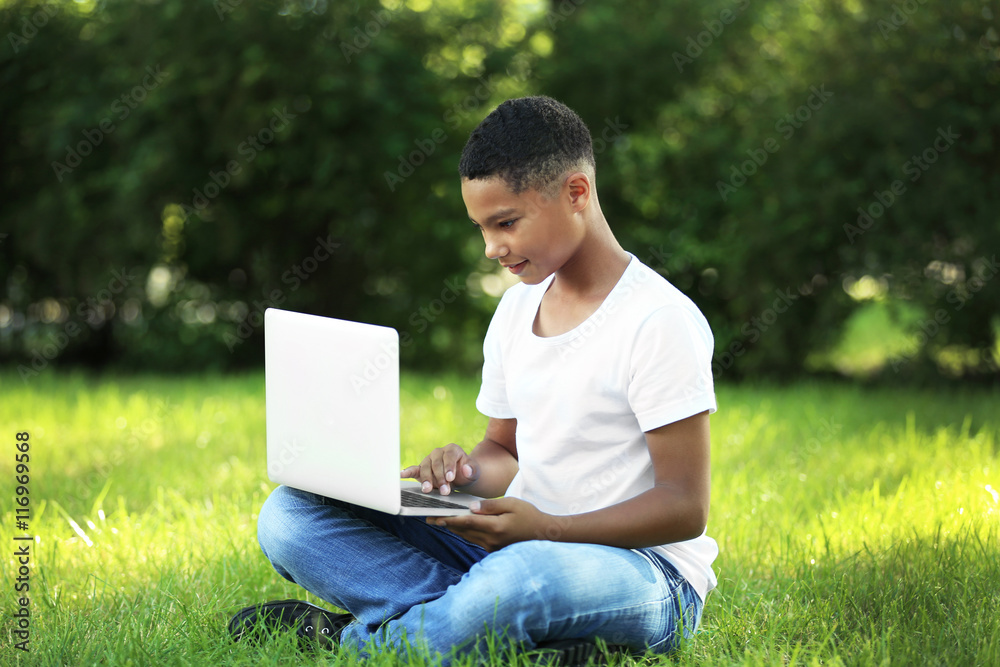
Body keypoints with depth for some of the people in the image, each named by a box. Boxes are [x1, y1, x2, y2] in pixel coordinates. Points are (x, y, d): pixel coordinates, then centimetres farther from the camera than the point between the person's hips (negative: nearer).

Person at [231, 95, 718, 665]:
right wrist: (470, 474, -4)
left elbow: (685, 508, -15)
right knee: (290, 514, -8)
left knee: (522, 574, -45)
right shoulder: (516, 310, 12)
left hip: (644, 569, -8)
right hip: (519, 548, 8)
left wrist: (546, 528, -26)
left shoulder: (660, 320, -13)